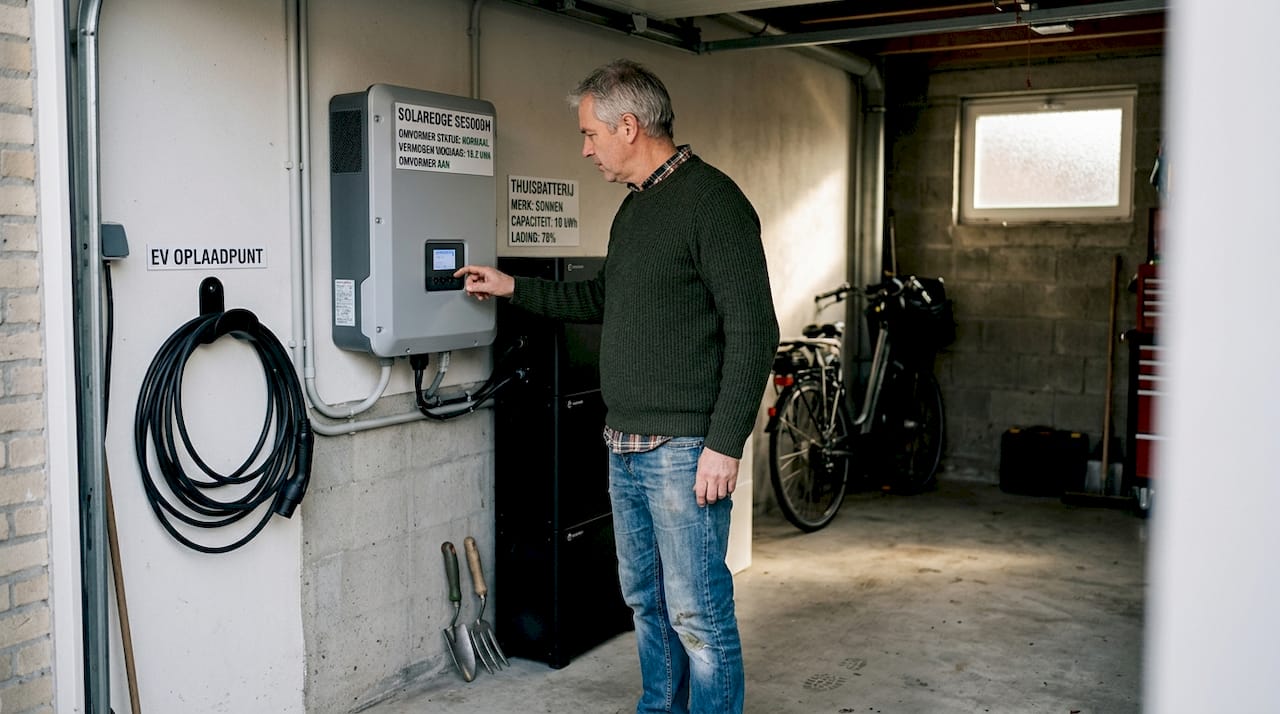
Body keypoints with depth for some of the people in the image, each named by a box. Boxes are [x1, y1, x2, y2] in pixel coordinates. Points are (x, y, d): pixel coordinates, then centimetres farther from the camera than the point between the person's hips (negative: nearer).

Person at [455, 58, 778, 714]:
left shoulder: (712, 201, -13)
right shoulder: (633, 208, 15)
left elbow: (752, 330, -18)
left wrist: (725, 443, -20)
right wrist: (514, 289, 25)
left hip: (683, 450, -9)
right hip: (626, 445, 9)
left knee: (697, 611, -2)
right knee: (645, 600, 18)